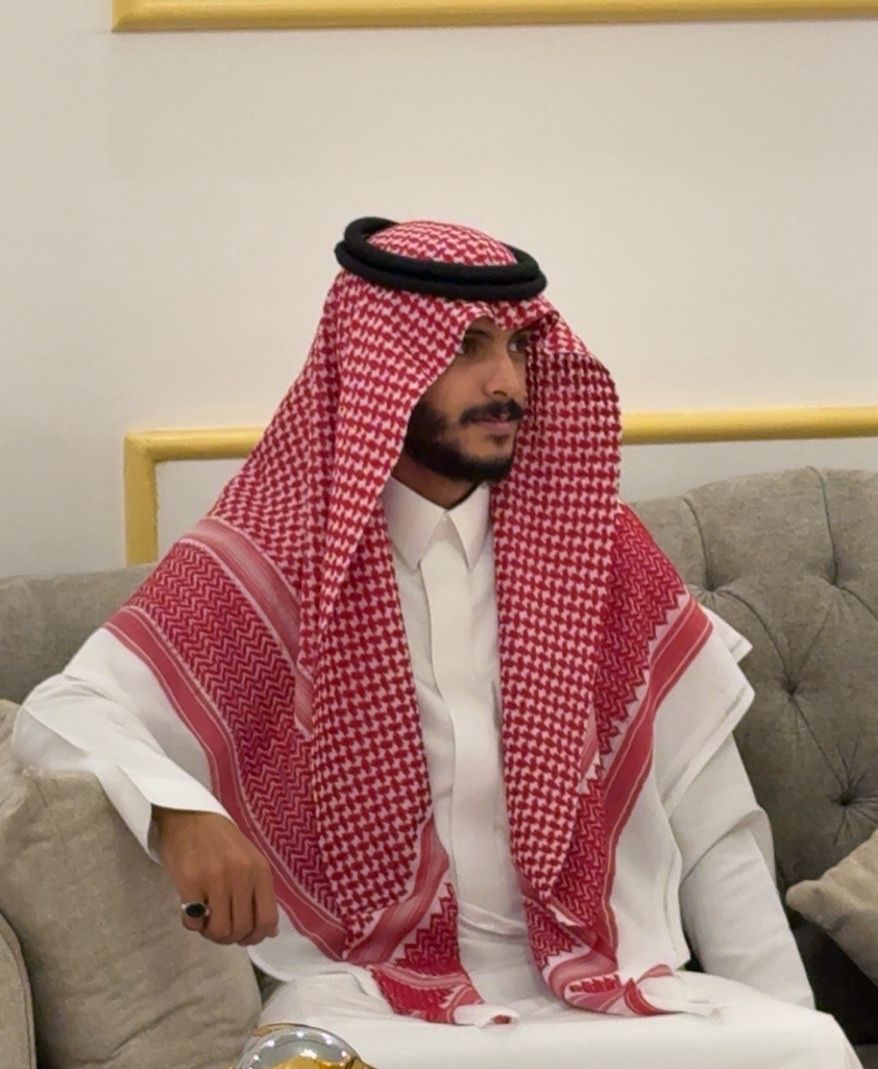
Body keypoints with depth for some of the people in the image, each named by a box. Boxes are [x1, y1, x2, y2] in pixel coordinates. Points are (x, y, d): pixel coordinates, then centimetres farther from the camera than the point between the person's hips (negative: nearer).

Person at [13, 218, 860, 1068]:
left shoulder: (598, 548, 6)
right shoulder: (263, 560, -1)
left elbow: (717, 832, 9)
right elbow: (65, 715, -8)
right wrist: (176, 810, -29)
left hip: (596, 990, 3)